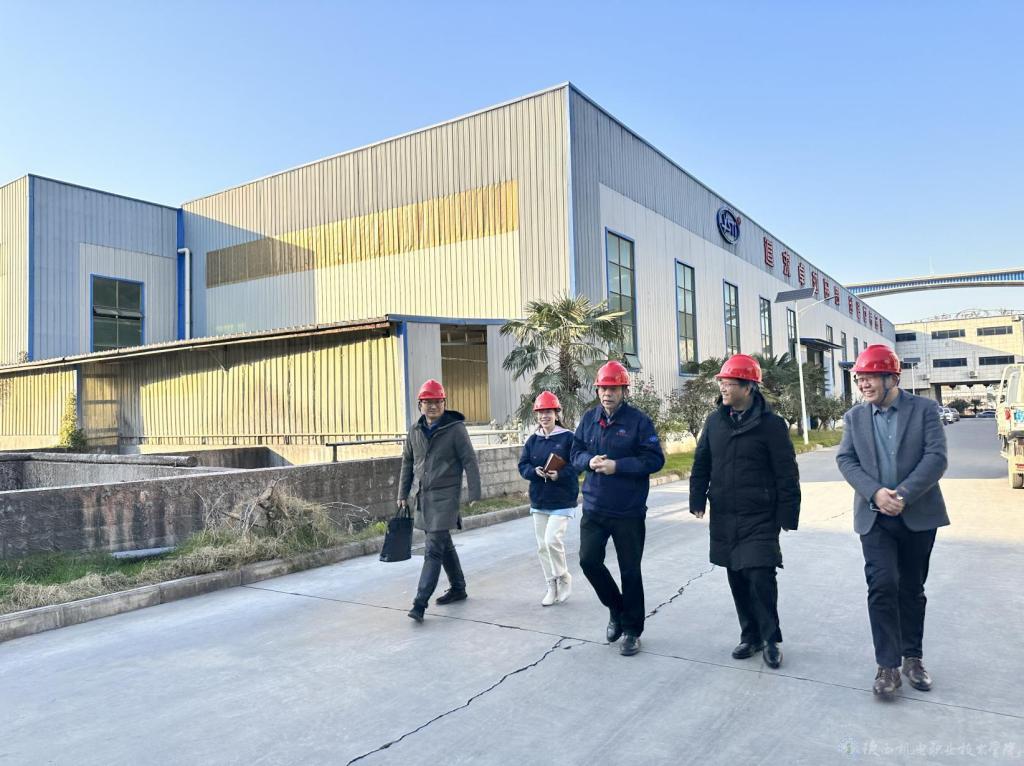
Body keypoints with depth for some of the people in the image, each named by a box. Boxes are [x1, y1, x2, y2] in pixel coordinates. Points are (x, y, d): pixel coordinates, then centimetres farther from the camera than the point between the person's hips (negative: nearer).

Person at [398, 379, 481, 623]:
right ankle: (458, 588, 33)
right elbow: (407, 462, 17)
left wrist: (474, 495, -13)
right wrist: (403, 494, 16)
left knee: (434, 550, -9)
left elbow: (470, 462, -9)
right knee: (444, 544, 17)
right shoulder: (416, 430, 9)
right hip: (422, 497, 6)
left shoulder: (455, 428, -8)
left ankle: (420, 603, -9)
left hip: (445, 497, -6)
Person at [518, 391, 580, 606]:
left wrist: (560, 474, -23)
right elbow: (523, 466, 6)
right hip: (539, 501, 6)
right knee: (542, 546, 9)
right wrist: (535, 471, -14)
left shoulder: (568, 437, -7)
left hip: (562, 501, -5)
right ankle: (552, 587, 22)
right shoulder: (533, 440, 7)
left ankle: (564, 578, 8)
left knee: (552, 540, -16)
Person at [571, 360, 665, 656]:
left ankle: (631, 630, 25)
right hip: (594, 507, 4)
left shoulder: (639, 421, -9)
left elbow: (655, 459, -11)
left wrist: (617, 466, -21)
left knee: (630, 571, 7)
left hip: (628, 510, -4)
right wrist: (589, 461, -11)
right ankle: (616, 609, 28)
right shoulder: (589, 418, 5)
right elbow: (576, 453, 11)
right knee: (589, 560, 0)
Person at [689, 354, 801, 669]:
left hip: (759, 518, -5)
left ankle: (770, 639, 13)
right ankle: (750, 636, 27)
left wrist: (787, 515, -10)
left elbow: (787, 474, -8)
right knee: (737, 579, 12)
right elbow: (701, 464, 11)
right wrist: (698, 500, 5)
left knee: (761, 577, -7)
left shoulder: (771, 424, -9)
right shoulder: (715, 420, 5)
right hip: (724, 517, 5)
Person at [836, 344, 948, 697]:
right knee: (882, 585, -10)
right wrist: (876, 493, -17)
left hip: (918, 515, 0)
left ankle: (912, 657, 27)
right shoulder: (854, 417, 6)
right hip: (874, 517, 1)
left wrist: (903, 495, -19)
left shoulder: (924, 409, -2)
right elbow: (846, 460, -1)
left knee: (911, 588, 11)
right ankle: (888, 664, -1)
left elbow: (936, 458, -10)